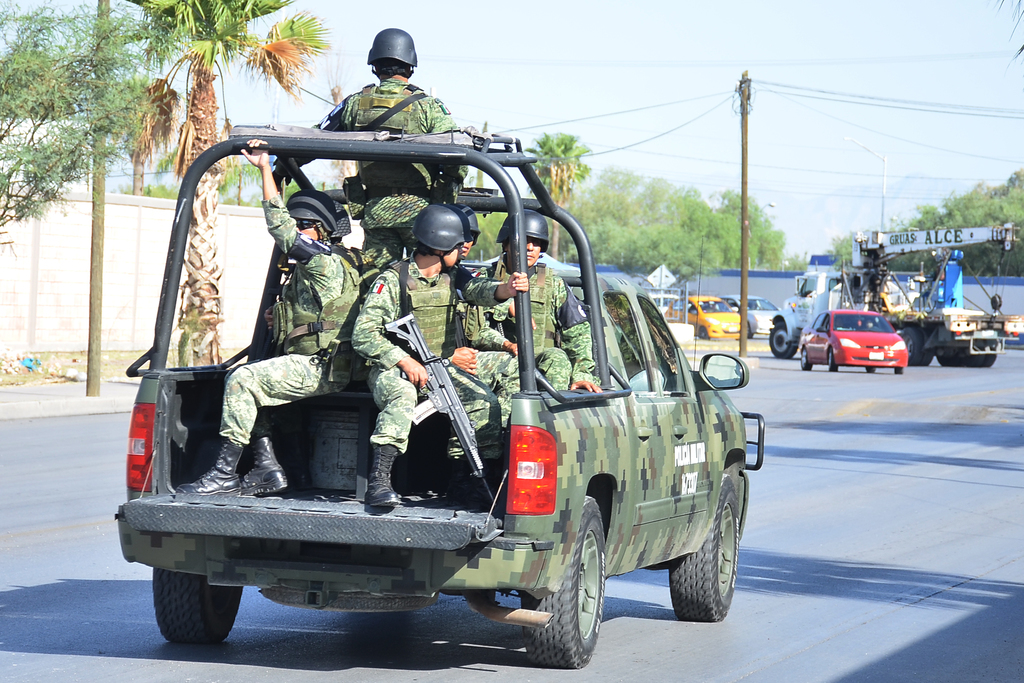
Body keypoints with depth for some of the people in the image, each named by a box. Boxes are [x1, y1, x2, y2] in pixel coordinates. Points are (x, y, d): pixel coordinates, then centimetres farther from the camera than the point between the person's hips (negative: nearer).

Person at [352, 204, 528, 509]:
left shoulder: (453, 277, 7)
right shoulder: (392, 281, -11)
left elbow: (479, 290, -14)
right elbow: (363, 334, -17)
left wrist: (506, 288, -37)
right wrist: (406, 362, -27)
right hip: (394, 369, -6)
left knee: (486, 402, -14)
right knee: (402, 397, -37)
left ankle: (461, 483, -4)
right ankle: (378, 482, -40)